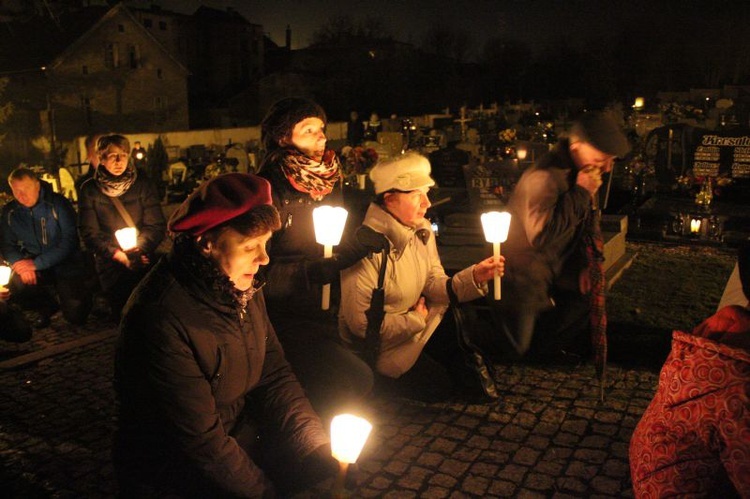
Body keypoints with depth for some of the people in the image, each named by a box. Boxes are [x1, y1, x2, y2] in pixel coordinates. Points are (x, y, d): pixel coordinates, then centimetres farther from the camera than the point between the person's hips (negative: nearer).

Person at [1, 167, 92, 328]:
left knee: (75, 315, -16)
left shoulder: (58, 203, -13)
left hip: (65, 264, -4)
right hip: (34, 266, 4)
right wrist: (20, 263, -19)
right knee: (15, 284, -28)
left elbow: (69, 241, -17)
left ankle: (80, 294, 23)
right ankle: (46, 307, 6)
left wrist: (36, 264, -24)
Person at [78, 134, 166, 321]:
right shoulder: (89, 190, -1)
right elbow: (89, 232, -4)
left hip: (143, 261, 0)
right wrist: (116, 254, -17)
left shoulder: (142, 183, 0)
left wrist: (141, 248, -18)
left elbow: (156, 225, -3)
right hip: (110, 265, 0)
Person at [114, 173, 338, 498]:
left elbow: (275, 376, -1)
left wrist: (323, 448, -12)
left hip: (244, 438, 6)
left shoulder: (243, 288, -4)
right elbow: (200, 444, -22)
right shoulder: (163, 319, -27)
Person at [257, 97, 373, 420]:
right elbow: (260, 273, -20)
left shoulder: (328, 182, 7)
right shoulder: (269, 190, -15)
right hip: (287, 320, -7)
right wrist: (314, 272, -25)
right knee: (356, 380, -19)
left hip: (324, 314, 7)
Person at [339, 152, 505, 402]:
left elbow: (434, 285, -4)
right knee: (439, 385, -6)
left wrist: (474, 277, -22)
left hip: (419, 323, 7)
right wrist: (415, 321, -16)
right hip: (382, 343, -7)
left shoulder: (421, 229, -4)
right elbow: (360, 323, -27)